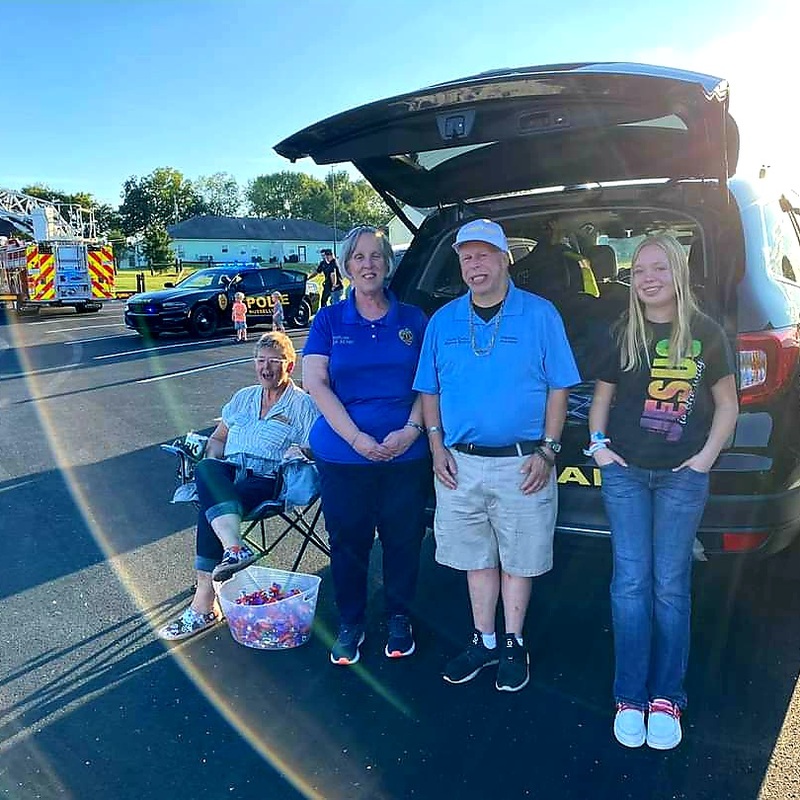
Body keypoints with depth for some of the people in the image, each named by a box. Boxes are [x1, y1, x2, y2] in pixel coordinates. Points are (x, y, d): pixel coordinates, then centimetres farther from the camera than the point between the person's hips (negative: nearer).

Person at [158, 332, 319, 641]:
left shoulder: (303, 404, 9)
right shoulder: (243, 397, 26)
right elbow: (218, 438, 29)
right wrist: (211, 468, 9)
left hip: (267, 480, -4)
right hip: (227, 472, 5)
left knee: (209, 509, -33)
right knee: (206, 469, -34)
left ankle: (204, 605, -37)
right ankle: (234, 547, -54)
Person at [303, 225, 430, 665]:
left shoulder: (412, 319, 6)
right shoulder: (329, 320, 3)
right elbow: (316, 384, -4)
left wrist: (410, 430, -12)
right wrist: (357, 438, -14)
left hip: (406, 455, 1)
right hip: (343, 455, 0)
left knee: (403, 539, 10)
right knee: (348, 541, 9)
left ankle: (399, 619, 32)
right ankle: (350, 623, 30)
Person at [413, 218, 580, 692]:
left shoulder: (540, 315, -2)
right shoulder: (443, 321, 7)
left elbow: (558, 389, -2)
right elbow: (430, 392, 11)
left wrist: (547, 451, -8)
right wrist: (437, 447, 1)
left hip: (521, 464, -3)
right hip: (460, 463, 3)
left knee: (518, 561, 11)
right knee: (477, 558, 15)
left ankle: (514, 646, 30)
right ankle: (484, 642, 32)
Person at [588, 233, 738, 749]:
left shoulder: (706, 333, 3)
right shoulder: (621, 333, 6)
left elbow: (727, 403, 8)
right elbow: (602, 396, 14)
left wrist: (707, 457, -2)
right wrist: (598, 444, 0)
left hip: (683, 476, -1)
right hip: (626, 473, 1)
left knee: (671, 586, 4)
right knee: (631, 582, 1)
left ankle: (667, 697, 18)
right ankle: (630, 698, 12)